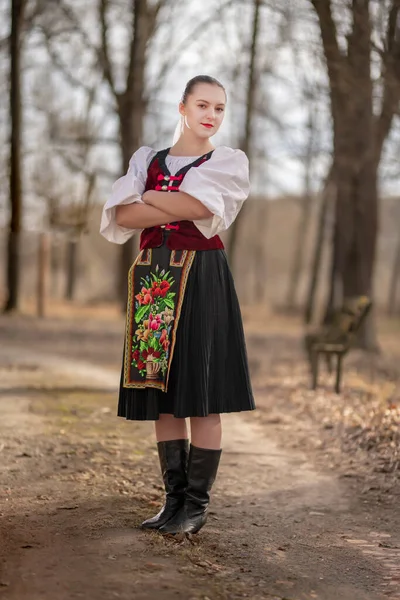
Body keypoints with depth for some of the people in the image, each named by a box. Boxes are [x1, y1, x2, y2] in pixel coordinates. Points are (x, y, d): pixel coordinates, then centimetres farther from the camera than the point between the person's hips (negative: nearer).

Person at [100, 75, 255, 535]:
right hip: (153, 280, 4)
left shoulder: (229, 163, 7)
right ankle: (174, 498, 14)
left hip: (201, 281, -4)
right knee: (161, 396, 5)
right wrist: (180, 209, -11)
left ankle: (197, 504, 1)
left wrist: (150, 197, -1)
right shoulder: (147, 161, 15)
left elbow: (200, 205, -13)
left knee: (200, 396, -5)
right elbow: (121, 215, -1)